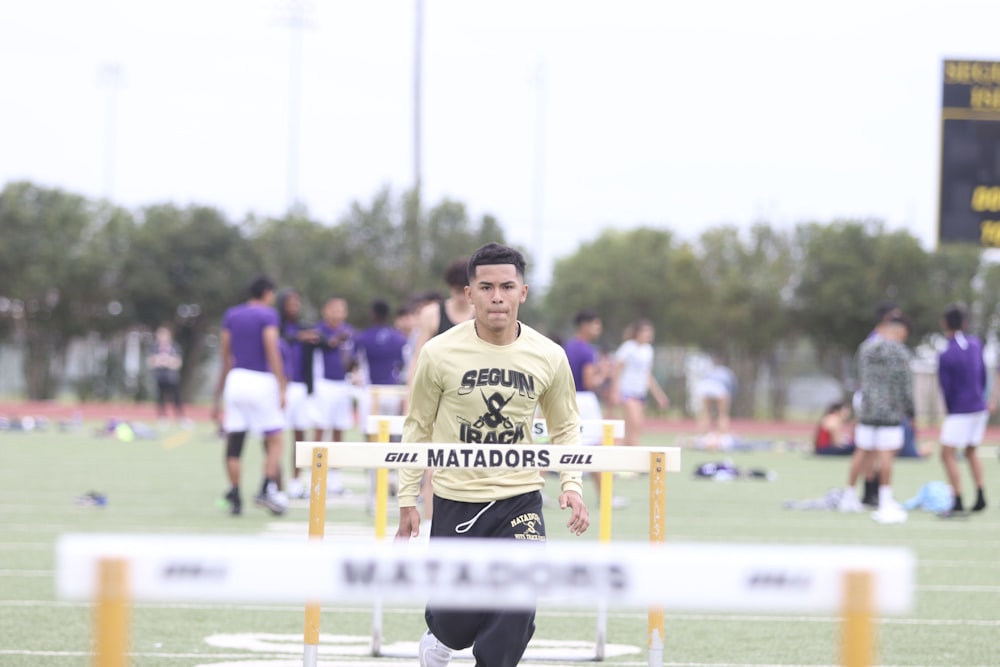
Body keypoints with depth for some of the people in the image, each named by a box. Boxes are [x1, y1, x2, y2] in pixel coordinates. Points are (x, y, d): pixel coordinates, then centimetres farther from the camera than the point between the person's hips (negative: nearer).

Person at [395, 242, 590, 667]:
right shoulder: (439, 353, -8)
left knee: (515, 616, -18)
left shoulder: (548, 357, -4)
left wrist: (572, 485, -5)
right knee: (455, 626, 6)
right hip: (455, 501, -1)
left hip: (520, 502, 1)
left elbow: (565, 428, 10)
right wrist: (408, 501, 4)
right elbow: (418, 428, 4)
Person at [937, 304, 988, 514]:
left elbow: (946, 389, -10)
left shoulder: (946, 356, -18)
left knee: (947, 455, -1)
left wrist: (949, 411, 8)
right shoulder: (975, 344, 0)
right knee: (971, 452, 20)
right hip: (979, 408, 7)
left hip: (960, 411, -7)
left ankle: (958, 502, -7)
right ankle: (980, 496, 11)